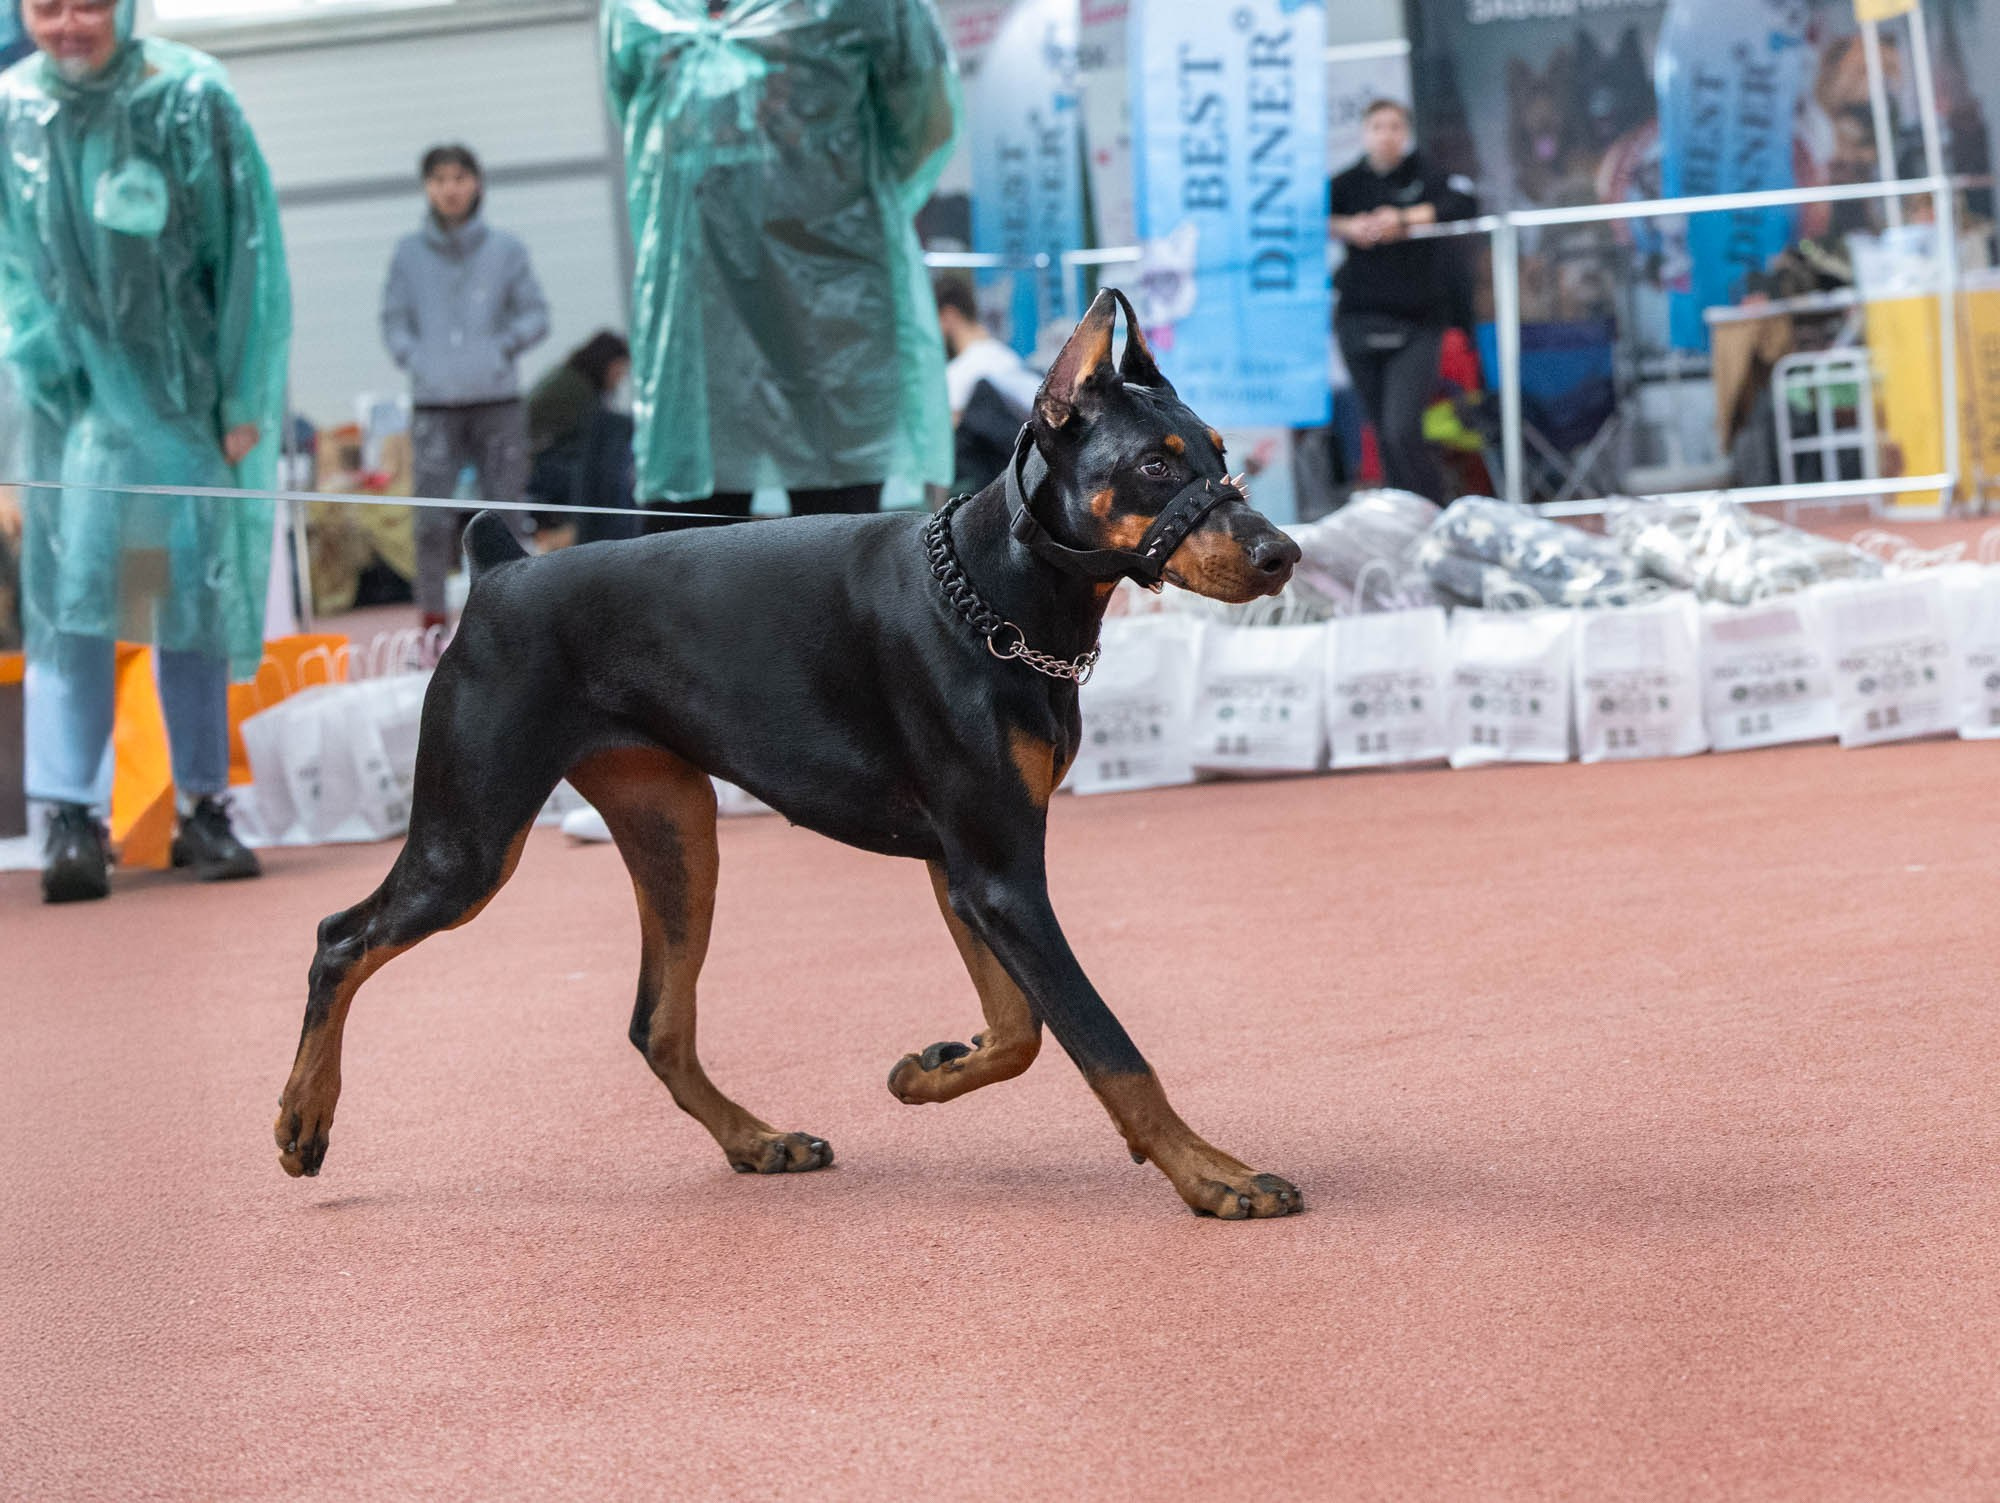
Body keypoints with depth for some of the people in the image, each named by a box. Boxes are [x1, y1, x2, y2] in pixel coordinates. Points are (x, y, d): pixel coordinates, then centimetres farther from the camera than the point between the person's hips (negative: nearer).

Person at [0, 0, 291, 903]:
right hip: (81, 396, 0)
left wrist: (242, 403, -5)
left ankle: (202, 810, 16)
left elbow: (249, 256, -5)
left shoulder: (191, 99, -9)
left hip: (188, 392, 0)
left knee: (198, 596, 6)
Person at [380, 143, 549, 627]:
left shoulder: (506, 250, 5)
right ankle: (432, 626, -3)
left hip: (498, 402, 0)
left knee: (505, 515, 0)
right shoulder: (409, 252, 6)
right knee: (432, 520, -8)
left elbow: (535, 315, 9)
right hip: (433, 405, 0)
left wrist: (502, 347, -6)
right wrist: (413, 356, -3)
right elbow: (394, 319, 13)